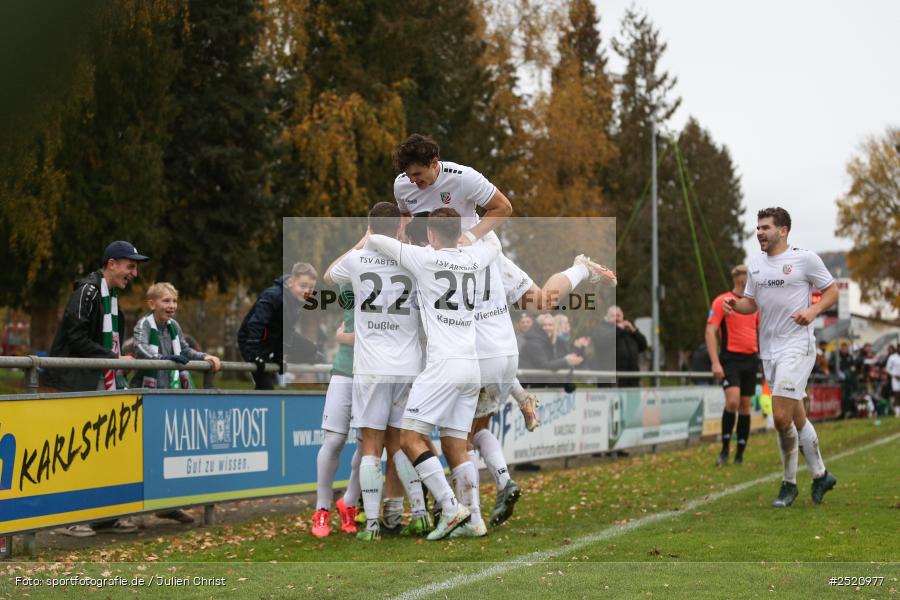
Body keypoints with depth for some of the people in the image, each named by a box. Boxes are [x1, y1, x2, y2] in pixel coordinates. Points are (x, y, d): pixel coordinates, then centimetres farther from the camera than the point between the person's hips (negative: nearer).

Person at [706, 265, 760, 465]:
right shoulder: (722, 301, -5)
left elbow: (762, 332, 22)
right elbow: (710, 332, -10)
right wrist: (715, 363, -17)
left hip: (750, 359, 6)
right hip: (730, 358, -6)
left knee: (745, 406, 5)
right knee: (732, 401, -19)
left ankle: (740, 454, 12)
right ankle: (725, 449, -6)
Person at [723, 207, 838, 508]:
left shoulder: (805, 258, -6)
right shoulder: (755, 263, 12)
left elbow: (832, 290, 1)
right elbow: (751, 302, 20)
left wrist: (813, 310, -16)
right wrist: (735, 304, -2)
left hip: (797, 346, -7)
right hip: (769, 349, 7)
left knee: (781, 417, -14)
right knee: (797, 418, 12)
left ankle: (789, 483, 1)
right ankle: (821, 475, 26)